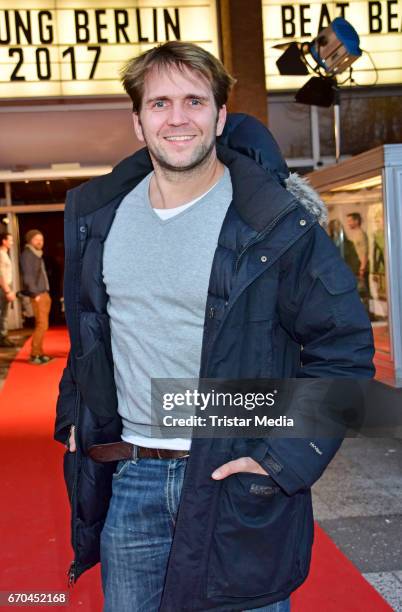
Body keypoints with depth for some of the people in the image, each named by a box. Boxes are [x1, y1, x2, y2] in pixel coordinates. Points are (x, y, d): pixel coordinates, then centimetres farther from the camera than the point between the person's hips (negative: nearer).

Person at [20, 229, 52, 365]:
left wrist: (45, 293, 14)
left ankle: (39, 352, 14)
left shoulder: (38, 254, 19)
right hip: (37, 295, -9)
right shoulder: (27, 254, -8)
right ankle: (34, 355, -8)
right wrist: (35, 294, -19)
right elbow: (27, 276, -16)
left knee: (42, 324, 9)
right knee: (42, 324, -11)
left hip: (43, 293, 9)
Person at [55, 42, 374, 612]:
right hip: (127, 479, 4)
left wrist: (285, 460, -15)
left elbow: (345, 347, -9)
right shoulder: (96, 214, 4)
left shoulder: (279, 224, -12)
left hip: (234, 481, -4)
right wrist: (74, 417, 11)